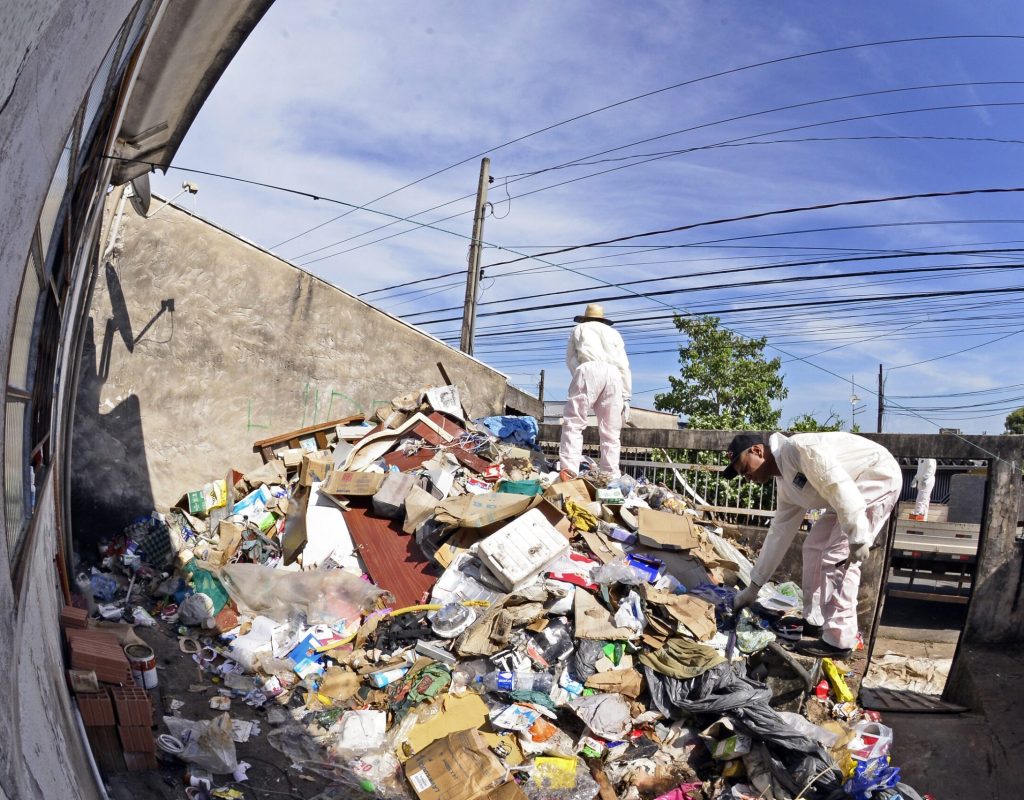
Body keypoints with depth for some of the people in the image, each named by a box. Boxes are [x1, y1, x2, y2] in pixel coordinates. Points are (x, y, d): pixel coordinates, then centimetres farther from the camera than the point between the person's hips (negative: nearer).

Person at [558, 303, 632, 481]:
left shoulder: (579, 329, 31)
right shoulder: (614, 333, 34)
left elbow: (571, 359, 21)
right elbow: (624, 367, 23)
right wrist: (626, 397, 19)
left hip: (589, 370, -3)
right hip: (613, 375, 3)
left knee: (573, 422, -8)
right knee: (611, 432, 4)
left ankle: (568, 470, -23)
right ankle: (611, 477, -3)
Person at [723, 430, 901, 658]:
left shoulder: (798, 449, -22)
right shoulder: (785, 484, 7)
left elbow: (839, 485, -29)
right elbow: (779, 533, 13)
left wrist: (857, 537, -28)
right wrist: (754, 586, 17)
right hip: (855, 491, 10)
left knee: (838, 557, -13)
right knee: (815, 547, 12)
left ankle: (838, 641, -6)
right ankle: (813, 621, 22)